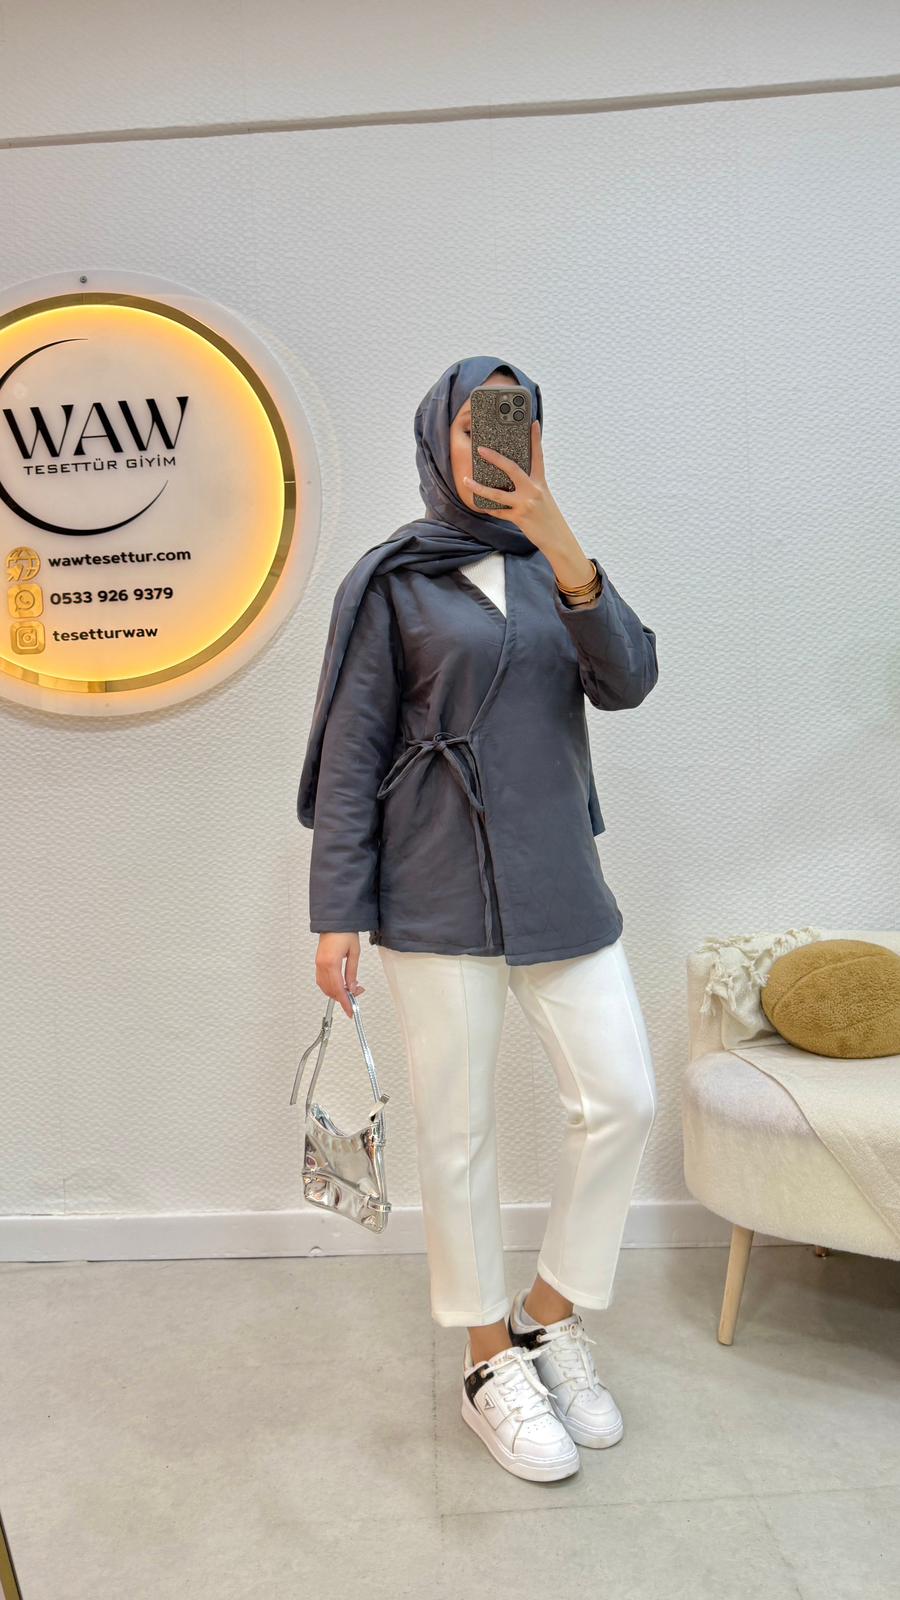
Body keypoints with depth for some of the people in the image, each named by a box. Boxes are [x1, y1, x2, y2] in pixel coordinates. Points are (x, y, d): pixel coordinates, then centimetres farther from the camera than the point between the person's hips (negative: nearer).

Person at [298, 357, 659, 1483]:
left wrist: (566, 552, -17)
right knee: (457, 1131, 5)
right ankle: (489, 1360, 27)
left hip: (558, 883, 5)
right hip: (439, 894, -4)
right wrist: (337, 913, -7)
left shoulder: (553, 567, 13)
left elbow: (628, 682, -4)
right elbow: (349, 755, -3)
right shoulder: (392, 580, 0)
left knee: (622, 1101, 4)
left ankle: (551, 1316, 27)